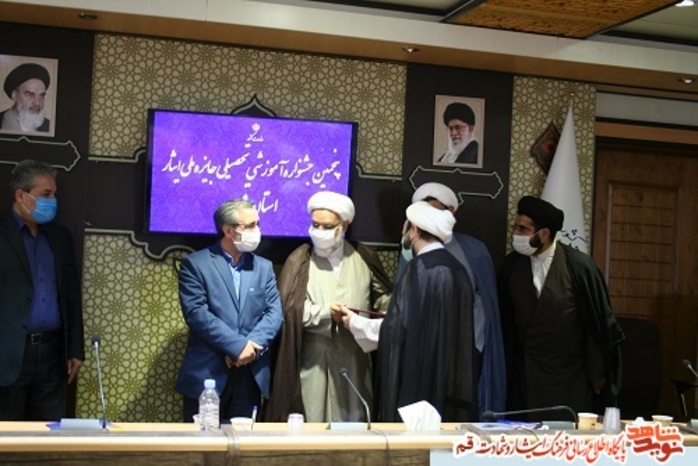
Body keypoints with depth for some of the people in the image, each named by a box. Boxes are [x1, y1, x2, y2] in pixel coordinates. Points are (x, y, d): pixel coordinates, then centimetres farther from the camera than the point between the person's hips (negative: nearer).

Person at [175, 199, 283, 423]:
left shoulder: (264, 267, 13)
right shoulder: (195, 264, -2)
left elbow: (274, 312, 4)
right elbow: (196, 313, -13)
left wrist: (252, 346, -14)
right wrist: (238, 345, -18)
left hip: (251, 375, 4)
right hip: (207, 373, -4)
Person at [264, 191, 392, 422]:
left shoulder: (364, 258, 8)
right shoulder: (300, 260, 1)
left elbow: (384, 296, 16)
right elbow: (289, 306, -7)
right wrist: (326, 313, -15)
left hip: (354, 362, 2)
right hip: (313, 362, -2)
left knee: (353, 420, 7)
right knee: (311, 423, -1)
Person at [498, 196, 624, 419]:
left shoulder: (579, 265, -13)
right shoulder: (511, 265, -4)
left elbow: (600, 324, -4)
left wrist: (598, 374, 2)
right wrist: (508, 372, 10)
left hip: (572, 378, -2)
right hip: (527, 379, 3)